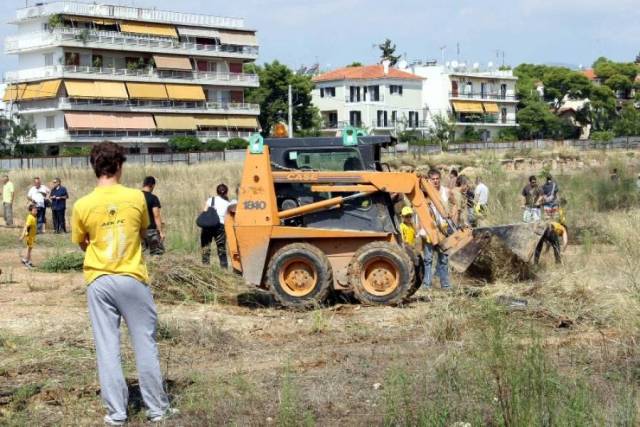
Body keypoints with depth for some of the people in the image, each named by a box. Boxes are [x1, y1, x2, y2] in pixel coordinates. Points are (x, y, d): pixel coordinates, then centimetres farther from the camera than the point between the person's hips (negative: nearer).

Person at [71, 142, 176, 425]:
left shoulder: (82, 205, -6)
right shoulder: (136, 198, -6)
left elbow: (82, 243, 9)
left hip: (99, 282, 1)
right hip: (132, 279, 0)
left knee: (107, 348, 6)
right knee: (145, 344, 8)